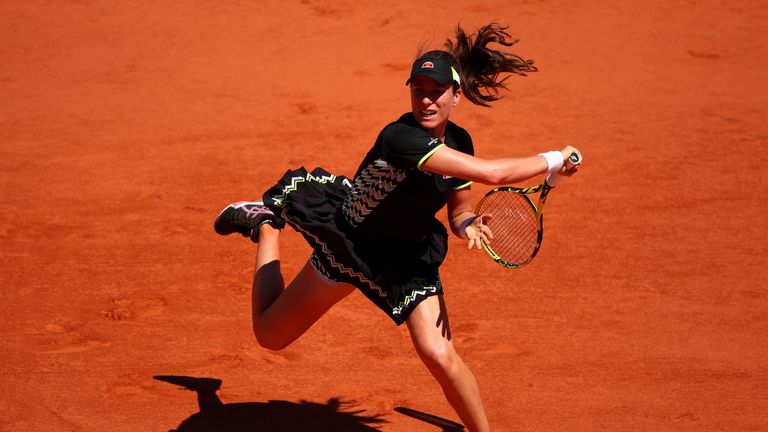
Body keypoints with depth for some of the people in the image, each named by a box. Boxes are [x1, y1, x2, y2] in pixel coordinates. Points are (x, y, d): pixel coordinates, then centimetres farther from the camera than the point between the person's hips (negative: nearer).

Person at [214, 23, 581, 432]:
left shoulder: (459, 141, -12)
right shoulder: (400, 137, -35)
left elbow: (458, 208, 4)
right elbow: (492, 172, -44)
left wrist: (468, 225, -21)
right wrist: (554, 159, -31)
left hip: (408, 259, 4)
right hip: (347, 245, -4)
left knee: (439, 356, -20)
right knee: (269, 334, 15)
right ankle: (267, 222, 39)